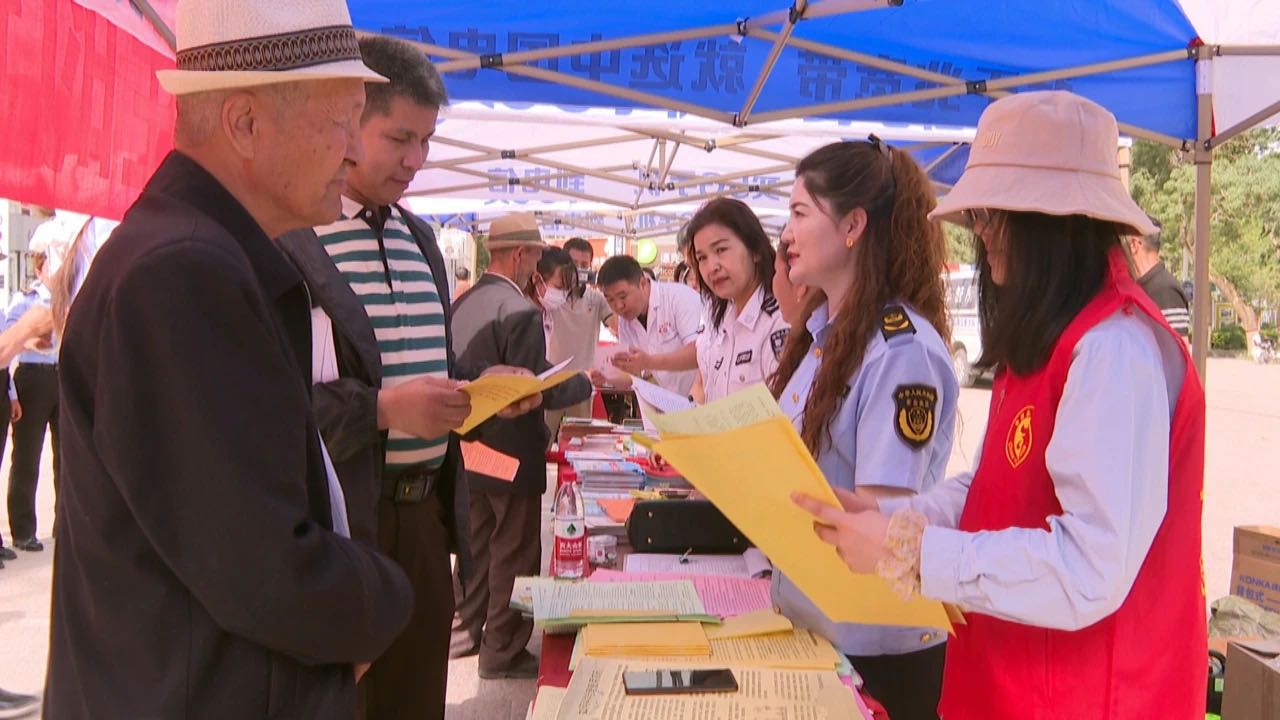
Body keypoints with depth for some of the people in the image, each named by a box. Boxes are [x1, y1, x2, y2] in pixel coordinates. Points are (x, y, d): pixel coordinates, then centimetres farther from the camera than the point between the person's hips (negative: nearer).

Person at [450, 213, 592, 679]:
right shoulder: (520, 312, -23)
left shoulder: (463, 304, 3)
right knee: (513, 552, 4)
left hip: (470, 446, 8)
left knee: (477, 542, 21)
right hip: (512, 453, -8)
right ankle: (503, 651, 14)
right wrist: (584, 382, -9)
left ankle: (468, 627, 34)